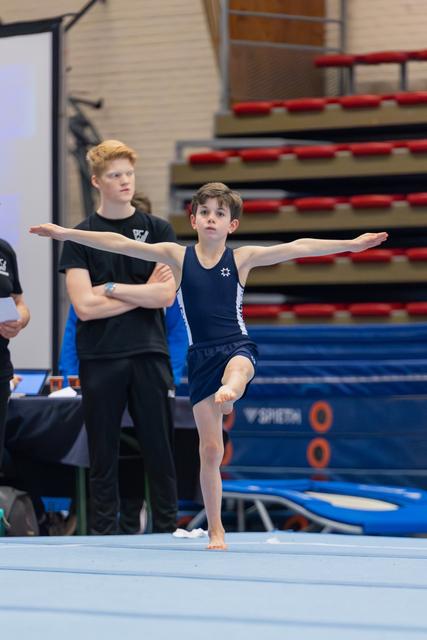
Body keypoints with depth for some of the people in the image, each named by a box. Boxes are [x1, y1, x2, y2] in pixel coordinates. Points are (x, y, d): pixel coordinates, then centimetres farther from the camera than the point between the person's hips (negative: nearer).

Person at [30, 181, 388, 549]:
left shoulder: (242, 258, 0)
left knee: (238, 369, -40)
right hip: (201, 356, 1)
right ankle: (216, 532, 9)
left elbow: (296, 248, -7)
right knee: (210, 450, 1)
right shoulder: (178, 256, 1)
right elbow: (120, 244, -3)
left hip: (237, 347, -1)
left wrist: (351, 244, -14)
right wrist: (67, 234, -9)